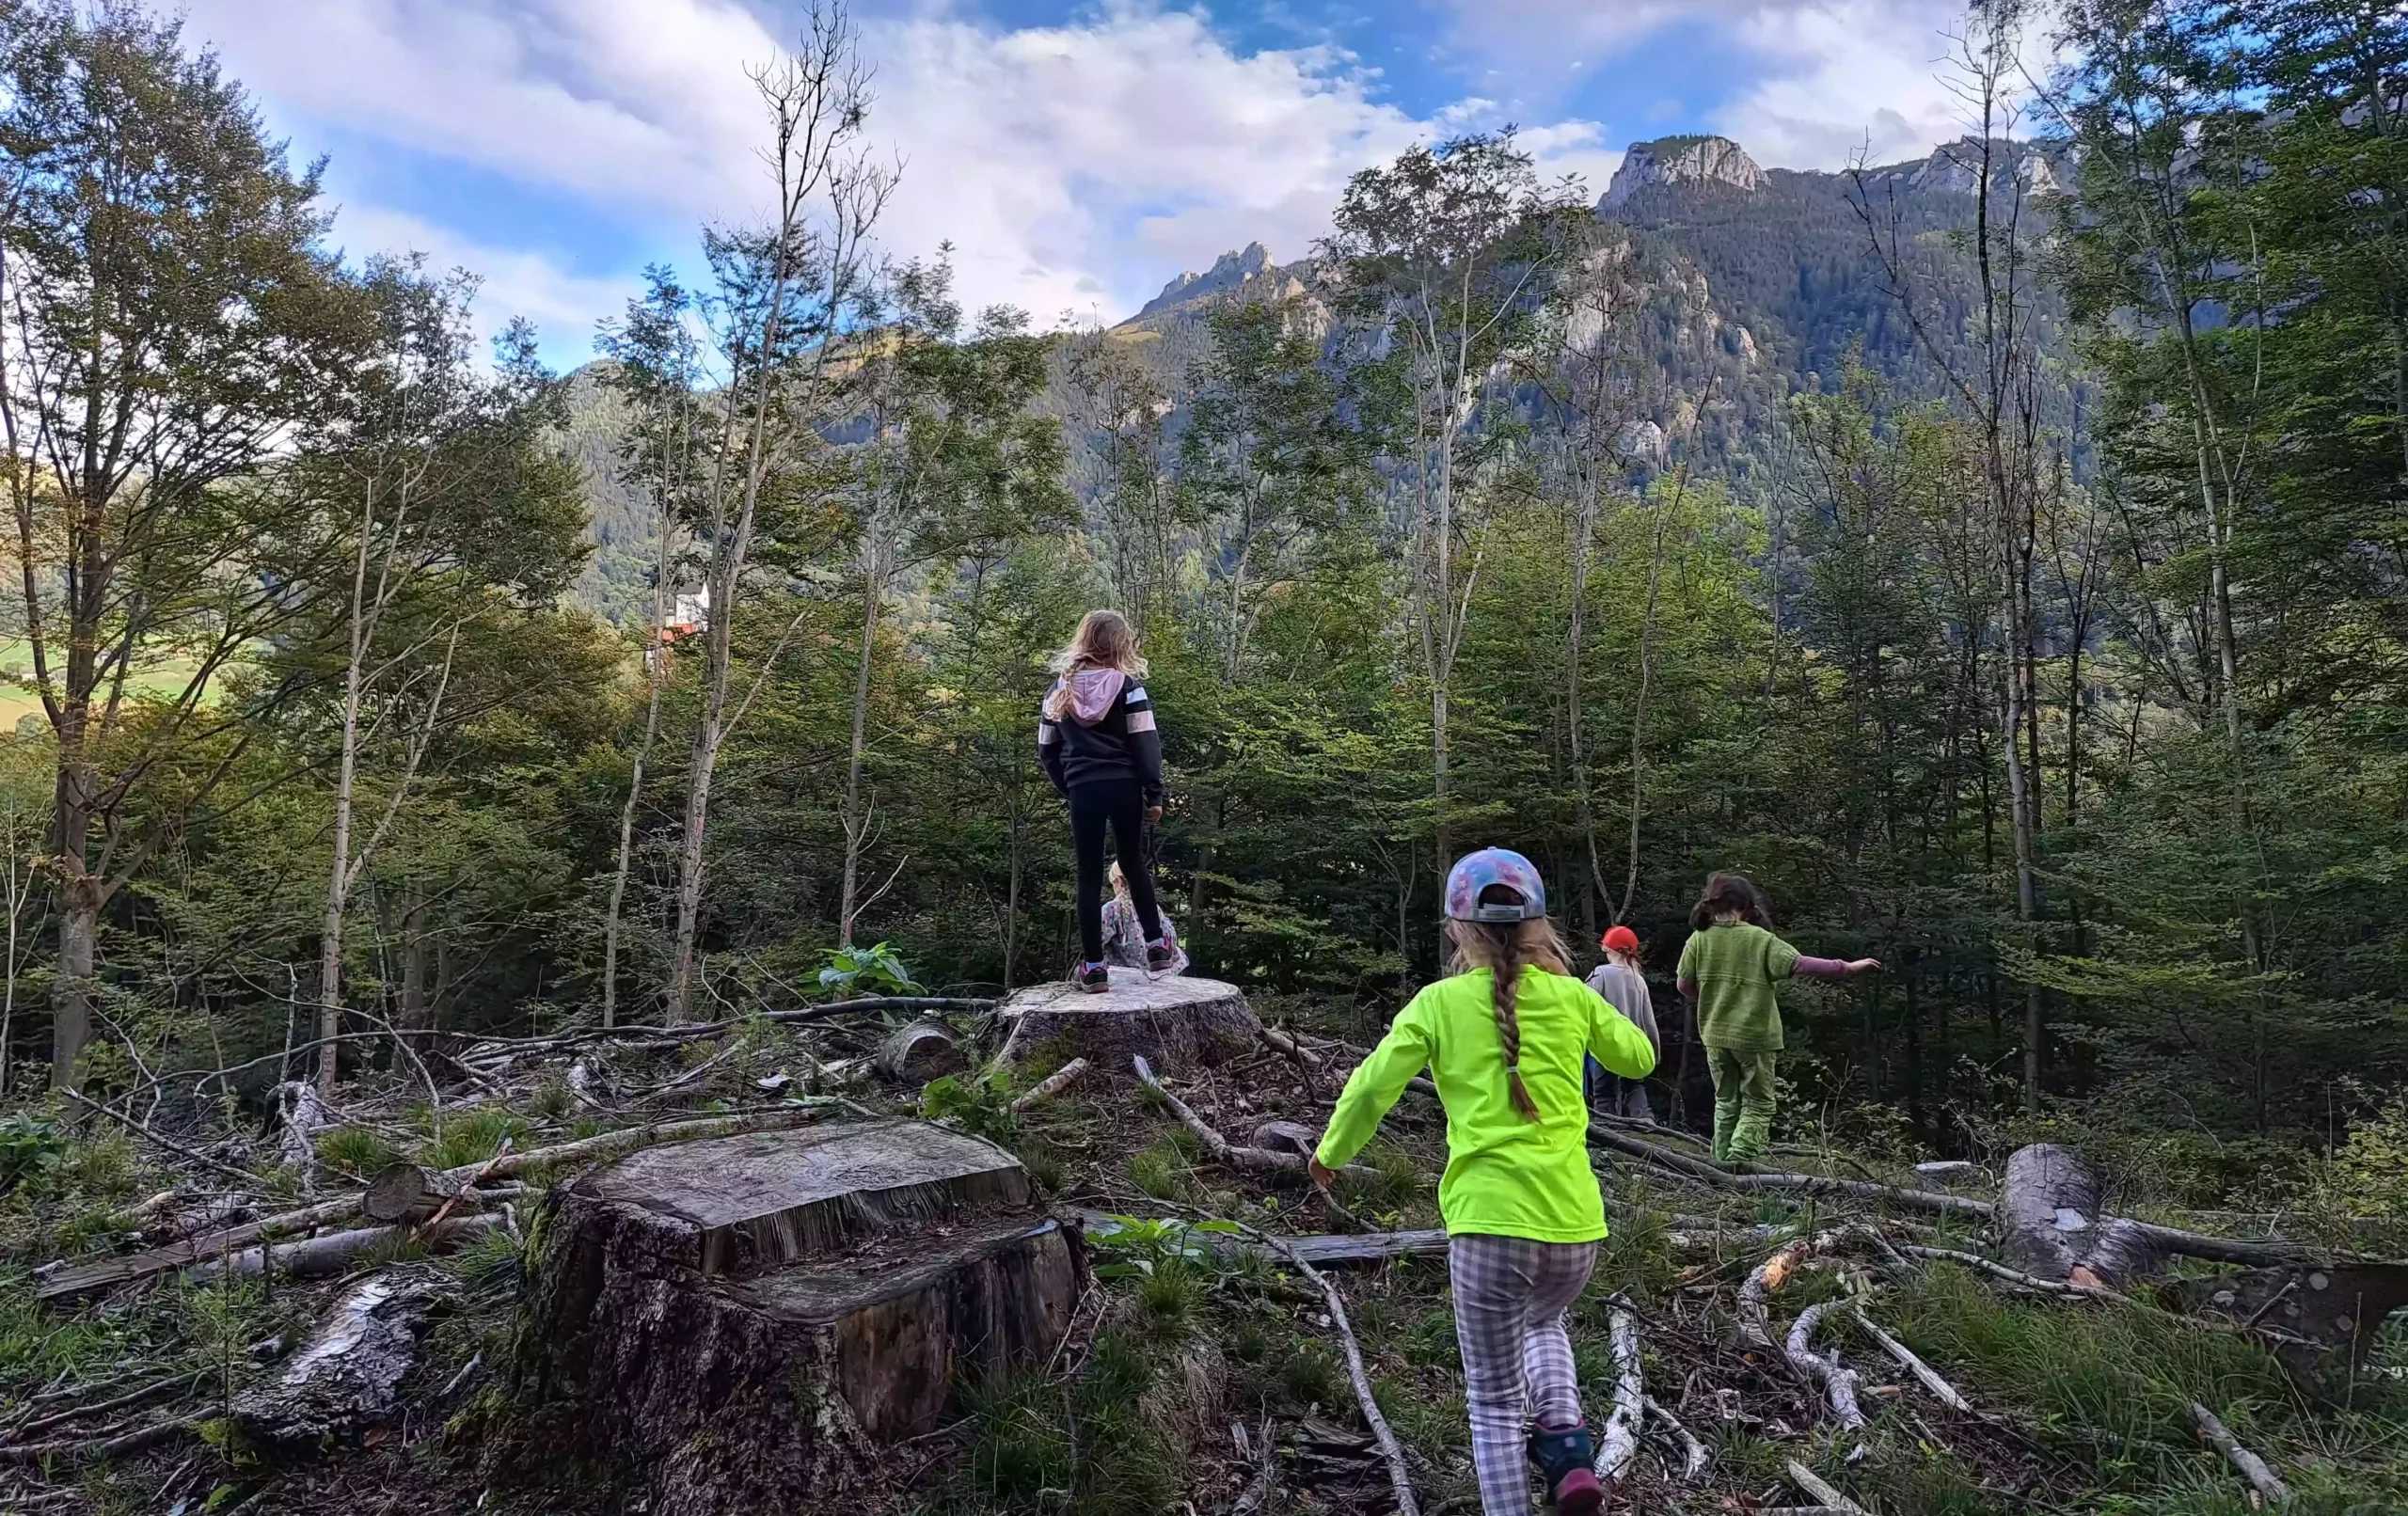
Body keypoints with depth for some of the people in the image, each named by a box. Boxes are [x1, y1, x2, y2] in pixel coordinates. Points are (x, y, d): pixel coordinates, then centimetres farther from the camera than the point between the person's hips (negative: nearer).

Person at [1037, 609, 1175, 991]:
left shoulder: (1060, 688, 7)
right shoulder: (1126, 685, -2)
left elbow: (1047, 748, 10)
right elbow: (1145, 742, -7)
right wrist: (1154, 793, -4)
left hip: (1083, 789, 1)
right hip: (1124, 787, -1)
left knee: (1089, 877, 6)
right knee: (1134, 864, 18)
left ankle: (1093, 966, 6)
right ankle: (1155, 945, 21)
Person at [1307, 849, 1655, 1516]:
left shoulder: (1438, 1002, -2)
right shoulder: (1573, 996, 5)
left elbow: (1371, 1089, -5)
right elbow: (1639, 1060, 23)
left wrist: (1331, 1151, 13)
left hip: (1490, 1223, -3)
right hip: (1577, 1224, 3)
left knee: (1494, 1402, 15)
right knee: (1543, 1319, 35)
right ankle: (1566, 1440, 13)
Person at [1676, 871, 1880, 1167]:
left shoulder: (1699, 938, -3)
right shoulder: (1760, 939, -11)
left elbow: (1685, 986, 1)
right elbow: (1800, 964, -16)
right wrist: (1848, 968, -9)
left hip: (1715, 1034, 3)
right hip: (1754, 1035, -3)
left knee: (1726, 1103, 18)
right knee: (1757, 1104, 8)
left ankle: (1722, 1164, 19)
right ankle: (1739, 1160, -8)